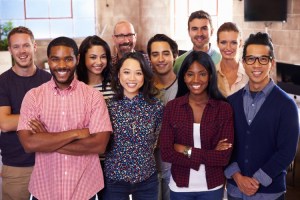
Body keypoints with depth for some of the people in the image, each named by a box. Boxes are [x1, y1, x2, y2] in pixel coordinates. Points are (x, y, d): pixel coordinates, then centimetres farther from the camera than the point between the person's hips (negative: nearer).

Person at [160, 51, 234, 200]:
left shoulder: (224, 109, -9)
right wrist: (209, 155, -16)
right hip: (180, 186, 0)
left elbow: (224, 157, -13)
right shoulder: (172, 107, -7)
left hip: (212, 187, 0)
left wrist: (187, 151, -14)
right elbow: (166, 153, -12)